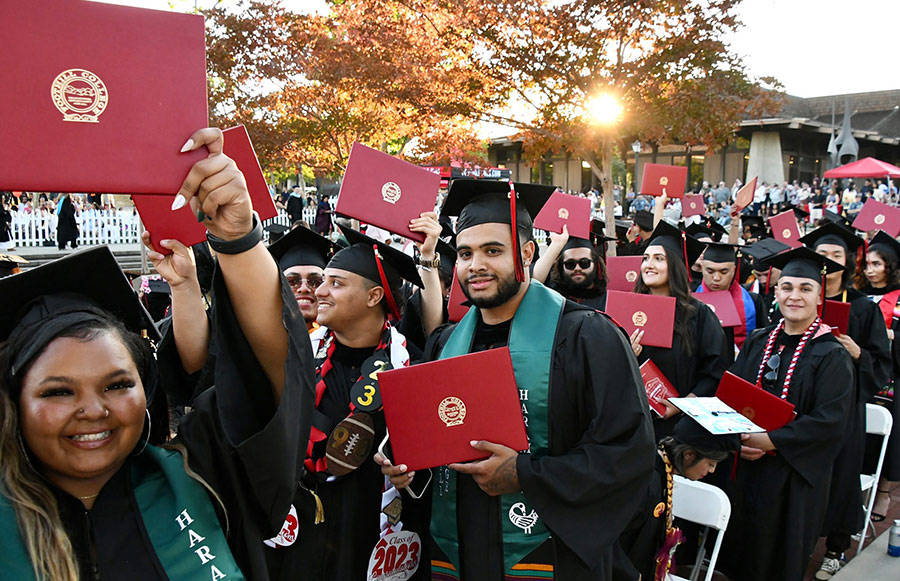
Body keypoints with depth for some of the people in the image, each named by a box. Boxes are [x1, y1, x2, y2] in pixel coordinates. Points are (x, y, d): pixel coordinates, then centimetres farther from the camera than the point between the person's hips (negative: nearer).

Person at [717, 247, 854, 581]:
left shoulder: (832, 355, -9)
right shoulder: (757, 342, 5)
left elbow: (829, 421, -17)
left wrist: (771, 441, -21)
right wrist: (738, 437, -12)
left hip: (793, 472, -4)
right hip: (745, 464, 4)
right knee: (740, 542, 14)